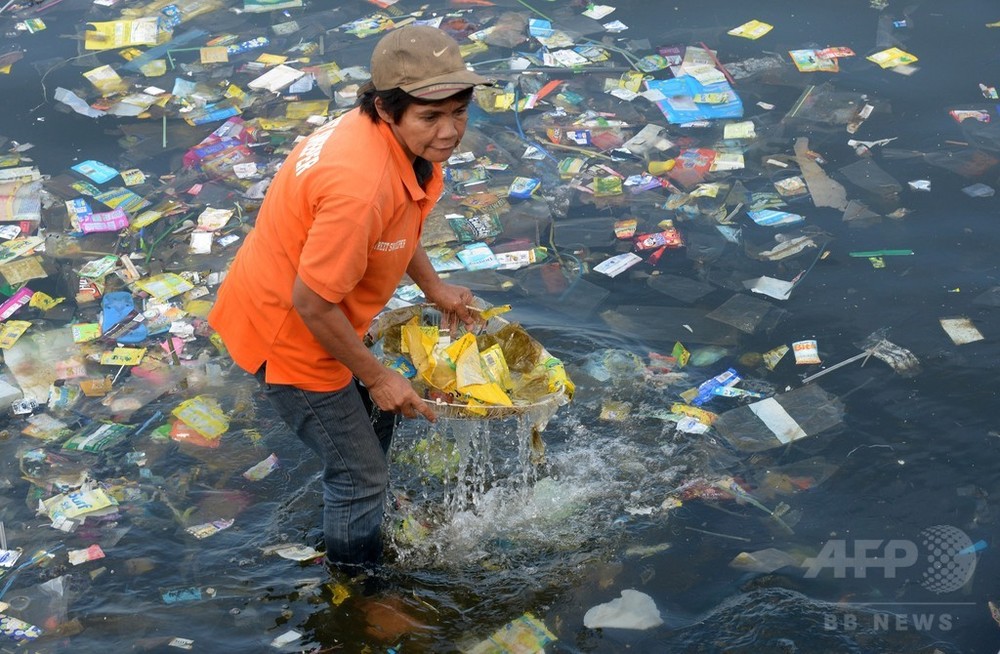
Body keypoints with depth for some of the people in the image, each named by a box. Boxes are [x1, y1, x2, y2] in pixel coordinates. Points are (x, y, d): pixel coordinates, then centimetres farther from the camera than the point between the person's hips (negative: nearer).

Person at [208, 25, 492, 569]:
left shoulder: (402, 138, -9)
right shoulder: (362, 186, -40)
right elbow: (311, 301, -31)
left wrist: (434, 288, 16)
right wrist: (376, 376, -19)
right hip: (286, 331, -9)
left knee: (376, 421, 30)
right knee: (360, 475, 8)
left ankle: (360, 531, 55)